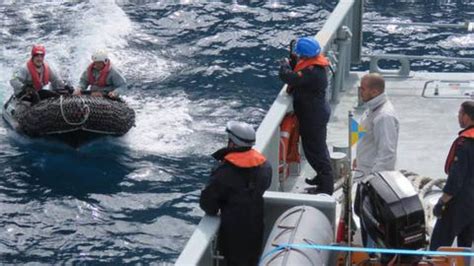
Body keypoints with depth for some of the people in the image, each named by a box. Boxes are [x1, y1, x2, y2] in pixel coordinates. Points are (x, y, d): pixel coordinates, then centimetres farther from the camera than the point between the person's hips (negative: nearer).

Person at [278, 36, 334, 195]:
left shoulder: (312, 72, -32)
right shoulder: (315, 64, -1)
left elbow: (288, 77, -36)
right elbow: (297, 73, 10)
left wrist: (284, 65, -16)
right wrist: (292, 61, -7)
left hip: (313, 117, -10)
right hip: (317, 112, 10)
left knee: (315, 150, 2)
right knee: (318, 147, 25)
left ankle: (326, 187, 12)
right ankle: (323, 177, 42)